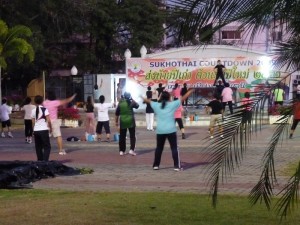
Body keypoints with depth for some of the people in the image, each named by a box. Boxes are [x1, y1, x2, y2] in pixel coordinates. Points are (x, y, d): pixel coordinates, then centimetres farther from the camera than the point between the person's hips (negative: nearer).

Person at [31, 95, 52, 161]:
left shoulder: (33, 111, 7)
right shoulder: (45, 109, -5)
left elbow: (33, 122, 8)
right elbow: (48, 120, -11)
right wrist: (50, 128, 3)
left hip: (36, 130, 4)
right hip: (44, 130, -4)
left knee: (38, 147, 14)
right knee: (47, 147, 1)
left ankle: (40, 161, 14)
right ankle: (45, 161, -13)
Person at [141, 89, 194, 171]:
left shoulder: (157, 105, 6)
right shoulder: (172, 104, -2)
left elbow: (149, 101, 24)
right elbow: (183, 98, 4)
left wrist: (143, 98, 43)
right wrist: (190, 91, 15)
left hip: (160, 131, 3)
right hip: (171, 130, -3)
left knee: (159, 148, 15)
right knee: (174, 148, 1)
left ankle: (156, 165, 19)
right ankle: (177, 166, -3)